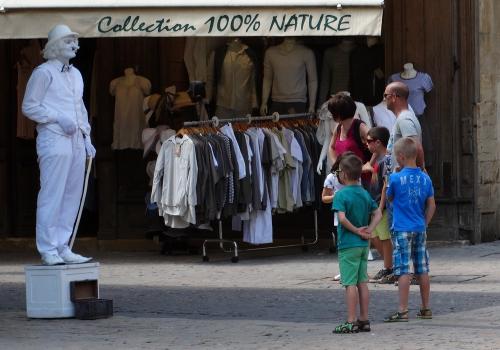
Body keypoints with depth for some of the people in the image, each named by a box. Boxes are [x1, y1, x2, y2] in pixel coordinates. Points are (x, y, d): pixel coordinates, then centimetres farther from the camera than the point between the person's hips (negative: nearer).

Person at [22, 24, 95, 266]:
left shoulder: (76, 74, 20)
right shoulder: (44, 72, -4)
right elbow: (29, 106, -7)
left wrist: (86, 138, 18)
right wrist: (59, 118, -15)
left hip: (75, 141, 8)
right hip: (53, 140, -8)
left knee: (72, 196, 8)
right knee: (52, 196, -9)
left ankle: (63, 248, 13)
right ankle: (48, 250, -7)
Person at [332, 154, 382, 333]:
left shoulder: (341, 194, -13)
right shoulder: (365, 194, 8)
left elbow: (342, 218, -25)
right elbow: (378, 214, 9)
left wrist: (357, 230, -14)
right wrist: (369, 230, -2)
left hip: (348, 245, -7)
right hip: (363, 245, 7)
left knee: (350, 284, -5)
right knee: (362, 283, 10)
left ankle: (351, 322, -5)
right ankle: (364, 320, 12)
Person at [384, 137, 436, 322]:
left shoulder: (396, 178, -11)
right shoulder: (425, 178, 3)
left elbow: (389, 198, 5)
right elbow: (431, 205, 6)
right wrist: (424, 224, 15)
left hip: (402, 229, -5)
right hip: (420, 229, 5)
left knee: (403, 271, -6)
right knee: (422, 270, 11)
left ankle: (402, 311, -8)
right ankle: (426, 308, 17)